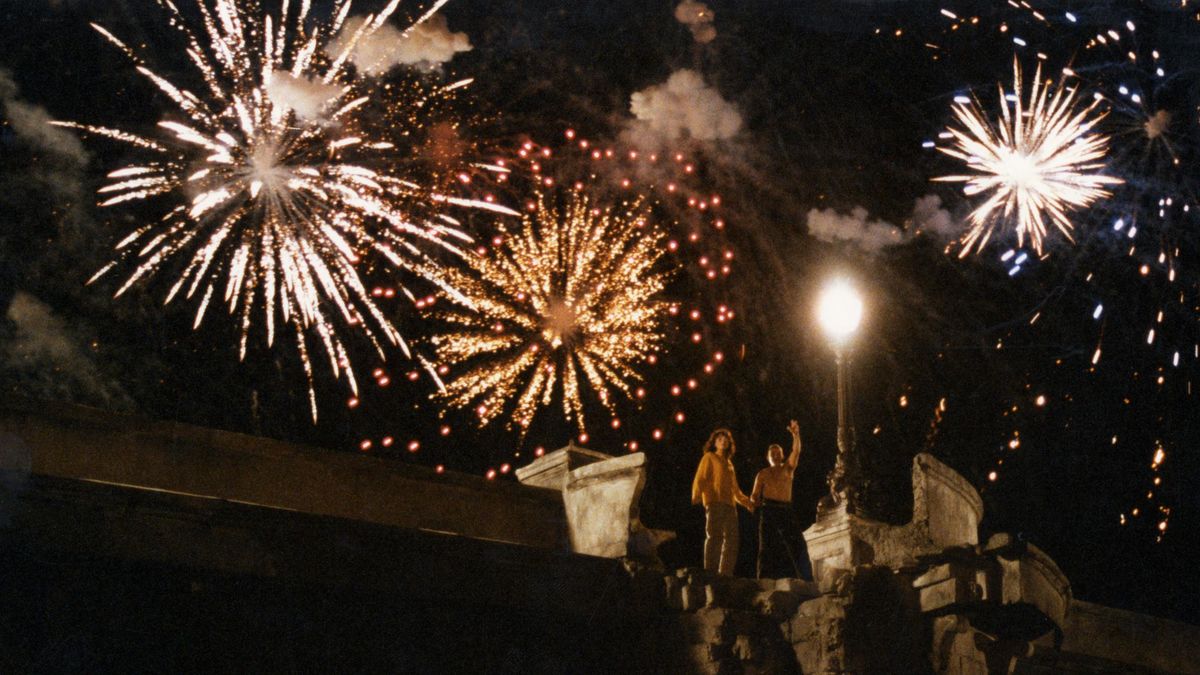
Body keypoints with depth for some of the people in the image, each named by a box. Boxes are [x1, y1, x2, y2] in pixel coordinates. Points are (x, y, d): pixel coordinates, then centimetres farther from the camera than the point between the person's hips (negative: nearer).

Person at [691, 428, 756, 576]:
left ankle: (725, 574, 1)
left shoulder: (729, 463, 29)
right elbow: (700, 478, -3)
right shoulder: (709, 457, 11)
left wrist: (747, 502, 33)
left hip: (730, 505, 7)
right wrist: (696, 496, -19)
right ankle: (710, 573, -19)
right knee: (714, 537, -15)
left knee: (731, 541, 0)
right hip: (714, 503, -7)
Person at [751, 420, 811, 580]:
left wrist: (795, 435, -16)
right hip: (769, 511, -1)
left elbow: (796, 451, -1)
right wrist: (758, 501, -6)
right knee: (767, 547, -6)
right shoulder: (763, 474, 16)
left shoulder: (788, 468, 16)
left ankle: (805, 579, -13)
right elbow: (754, 496, 15)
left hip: (786, 511, 1)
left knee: (798, 545, -10)